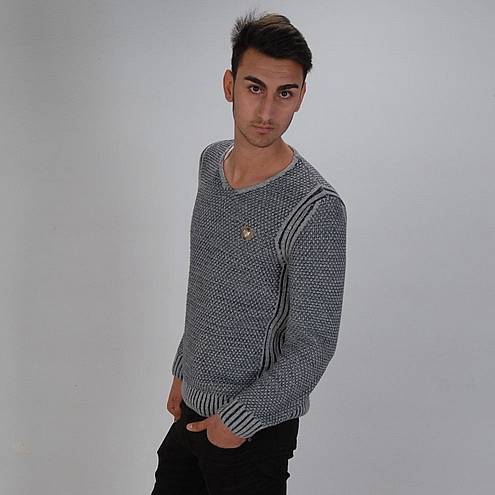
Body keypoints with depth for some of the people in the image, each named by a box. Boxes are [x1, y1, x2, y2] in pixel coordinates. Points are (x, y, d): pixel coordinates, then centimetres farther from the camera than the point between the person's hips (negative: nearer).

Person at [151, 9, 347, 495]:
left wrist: (240, 418, -15)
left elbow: (313, 345, -21)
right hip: (194, 407, 7)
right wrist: (184, 370, 16)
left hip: (254, 426, -7)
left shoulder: (317, 208, -23)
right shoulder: (211, 161, 0)